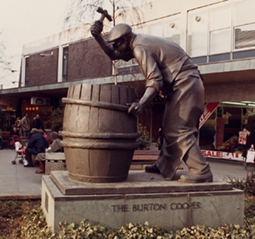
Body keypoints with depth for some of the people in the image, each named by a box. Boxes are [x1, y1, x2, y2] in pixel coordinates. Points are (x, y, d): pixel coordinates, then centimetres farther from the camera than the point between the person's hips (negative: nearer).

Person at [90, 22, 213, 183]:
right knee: (171, 129, 15)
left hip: (185, 84, -11)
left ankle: (201, 171, -11)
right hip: (186, 85, 11)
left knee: (178, 130, -12)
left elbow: (155, 80, -24)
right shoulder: (141, 42, 17)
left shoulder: (140, 48, -15)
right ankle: (164, 167, 24)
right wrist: (98, 36, 14)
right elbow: (113, 54, 25)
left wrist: (142, 103, -34)